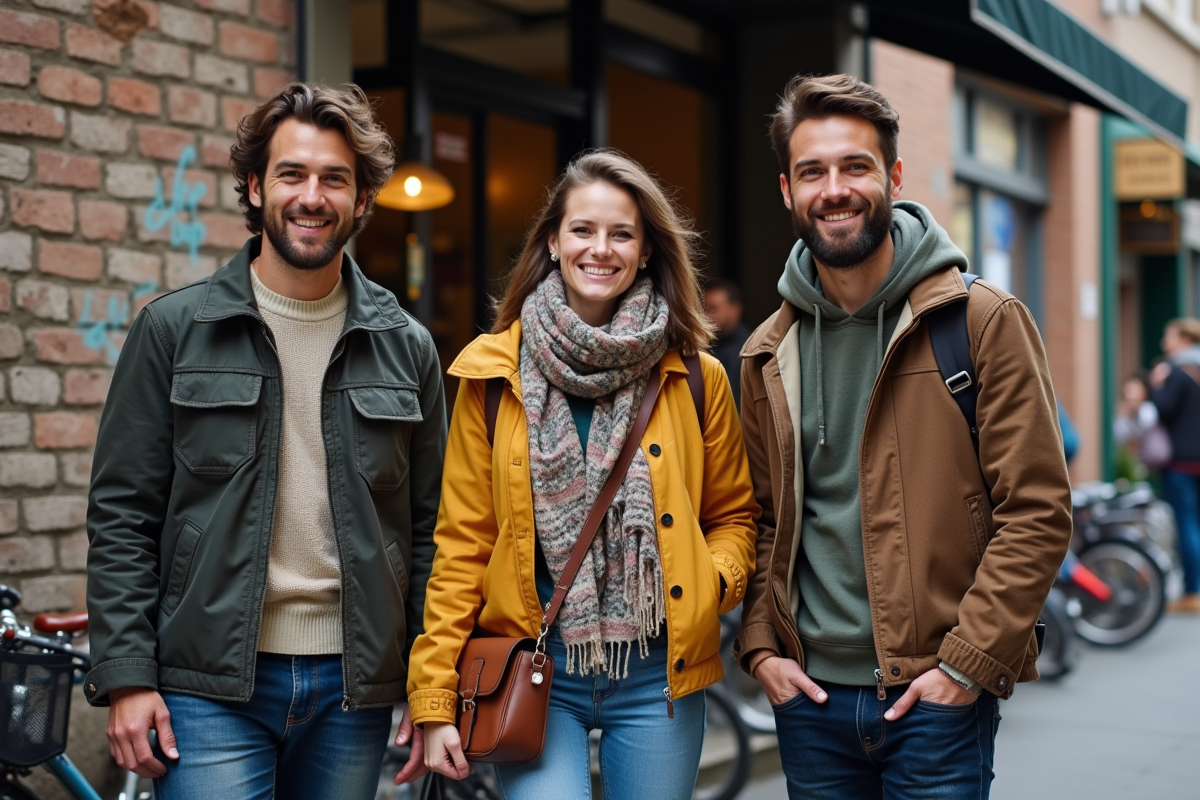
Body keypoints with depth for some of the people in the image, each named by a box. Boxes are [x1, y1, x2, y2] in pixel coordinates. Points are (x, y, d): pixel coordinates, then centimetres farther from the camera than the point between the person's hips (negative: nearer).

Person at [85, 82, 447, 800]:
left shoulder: (406, 348, 7)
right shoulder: (175, 329, 0)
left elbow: (429, 526, 10)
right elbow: (121, 516, 0)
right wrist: (126, 675, -7)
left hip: (354, 689, 3)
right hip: (211, 687, -2)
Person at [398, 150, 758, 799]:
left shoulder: (696, 377, 3)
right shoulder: (492, 374, 1)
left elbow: (734, 514, 14)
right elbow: (461, 543, 2)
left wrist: (712, 580, -9)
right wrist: (434, 700, -2)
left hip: (657, 672, 2)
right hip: (533, 672, -1)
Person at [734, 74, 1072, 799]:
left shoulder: (983, 322, -5)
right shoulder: (768, 355, 8)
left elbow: (1037, 510, -8)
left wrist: (968, 664, -13)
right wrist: (760, 646, 1)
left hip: (936, 699, -4)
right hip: (809, 696, 4)